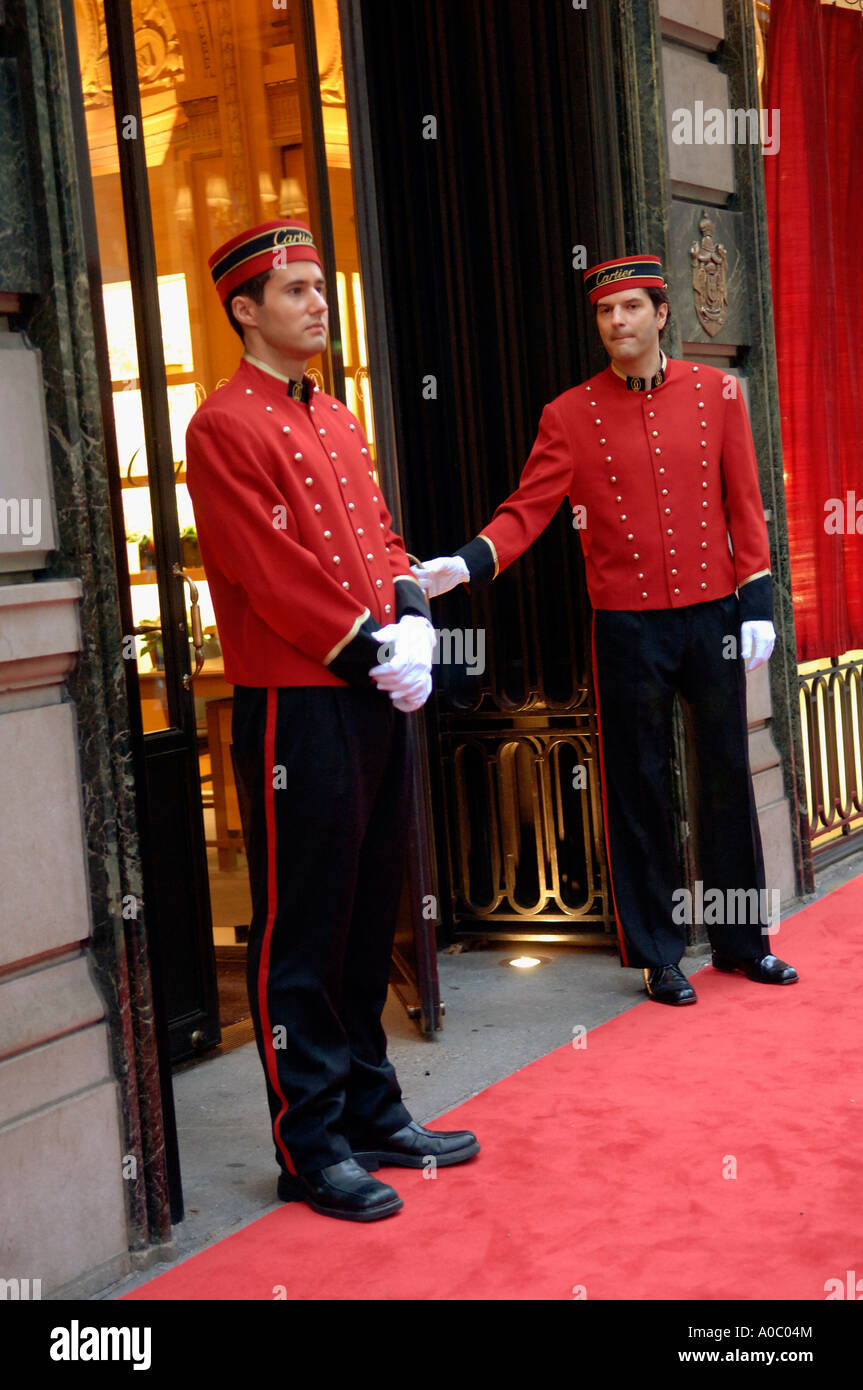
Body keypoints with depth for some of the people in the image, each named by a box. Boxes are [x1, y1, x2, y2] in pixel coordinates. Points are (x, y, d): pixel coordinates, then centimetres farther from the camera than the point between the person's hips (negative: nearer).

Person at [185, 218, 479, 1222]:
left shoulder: (339, 421, 17)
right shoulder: (225, 427, -10)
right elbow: (272, 575, -17)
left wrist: (411, 624, -3)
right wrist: (370, 656, -14)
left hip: (376, 699, 9)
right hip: (296, 708, -9)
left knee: (370, 921, 15)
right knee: (300, 936, 0)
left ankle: (372, 1114, 27)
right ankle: (311, 1149, 10)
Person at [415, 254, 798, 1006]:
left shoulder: (717, 393, 4)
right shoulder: (570, 415, -1)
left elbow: (745, 505, 4)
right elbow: (528, 509, -7)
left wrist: (757, 602, -1)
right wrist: (469, 562, -24)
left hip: (713, 618, 2)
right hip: (627, 627, -2)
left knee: (728, 776, 11)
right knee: (639, 789, 4)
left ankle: (742, 940, 26)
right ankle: (658, 955, 17)